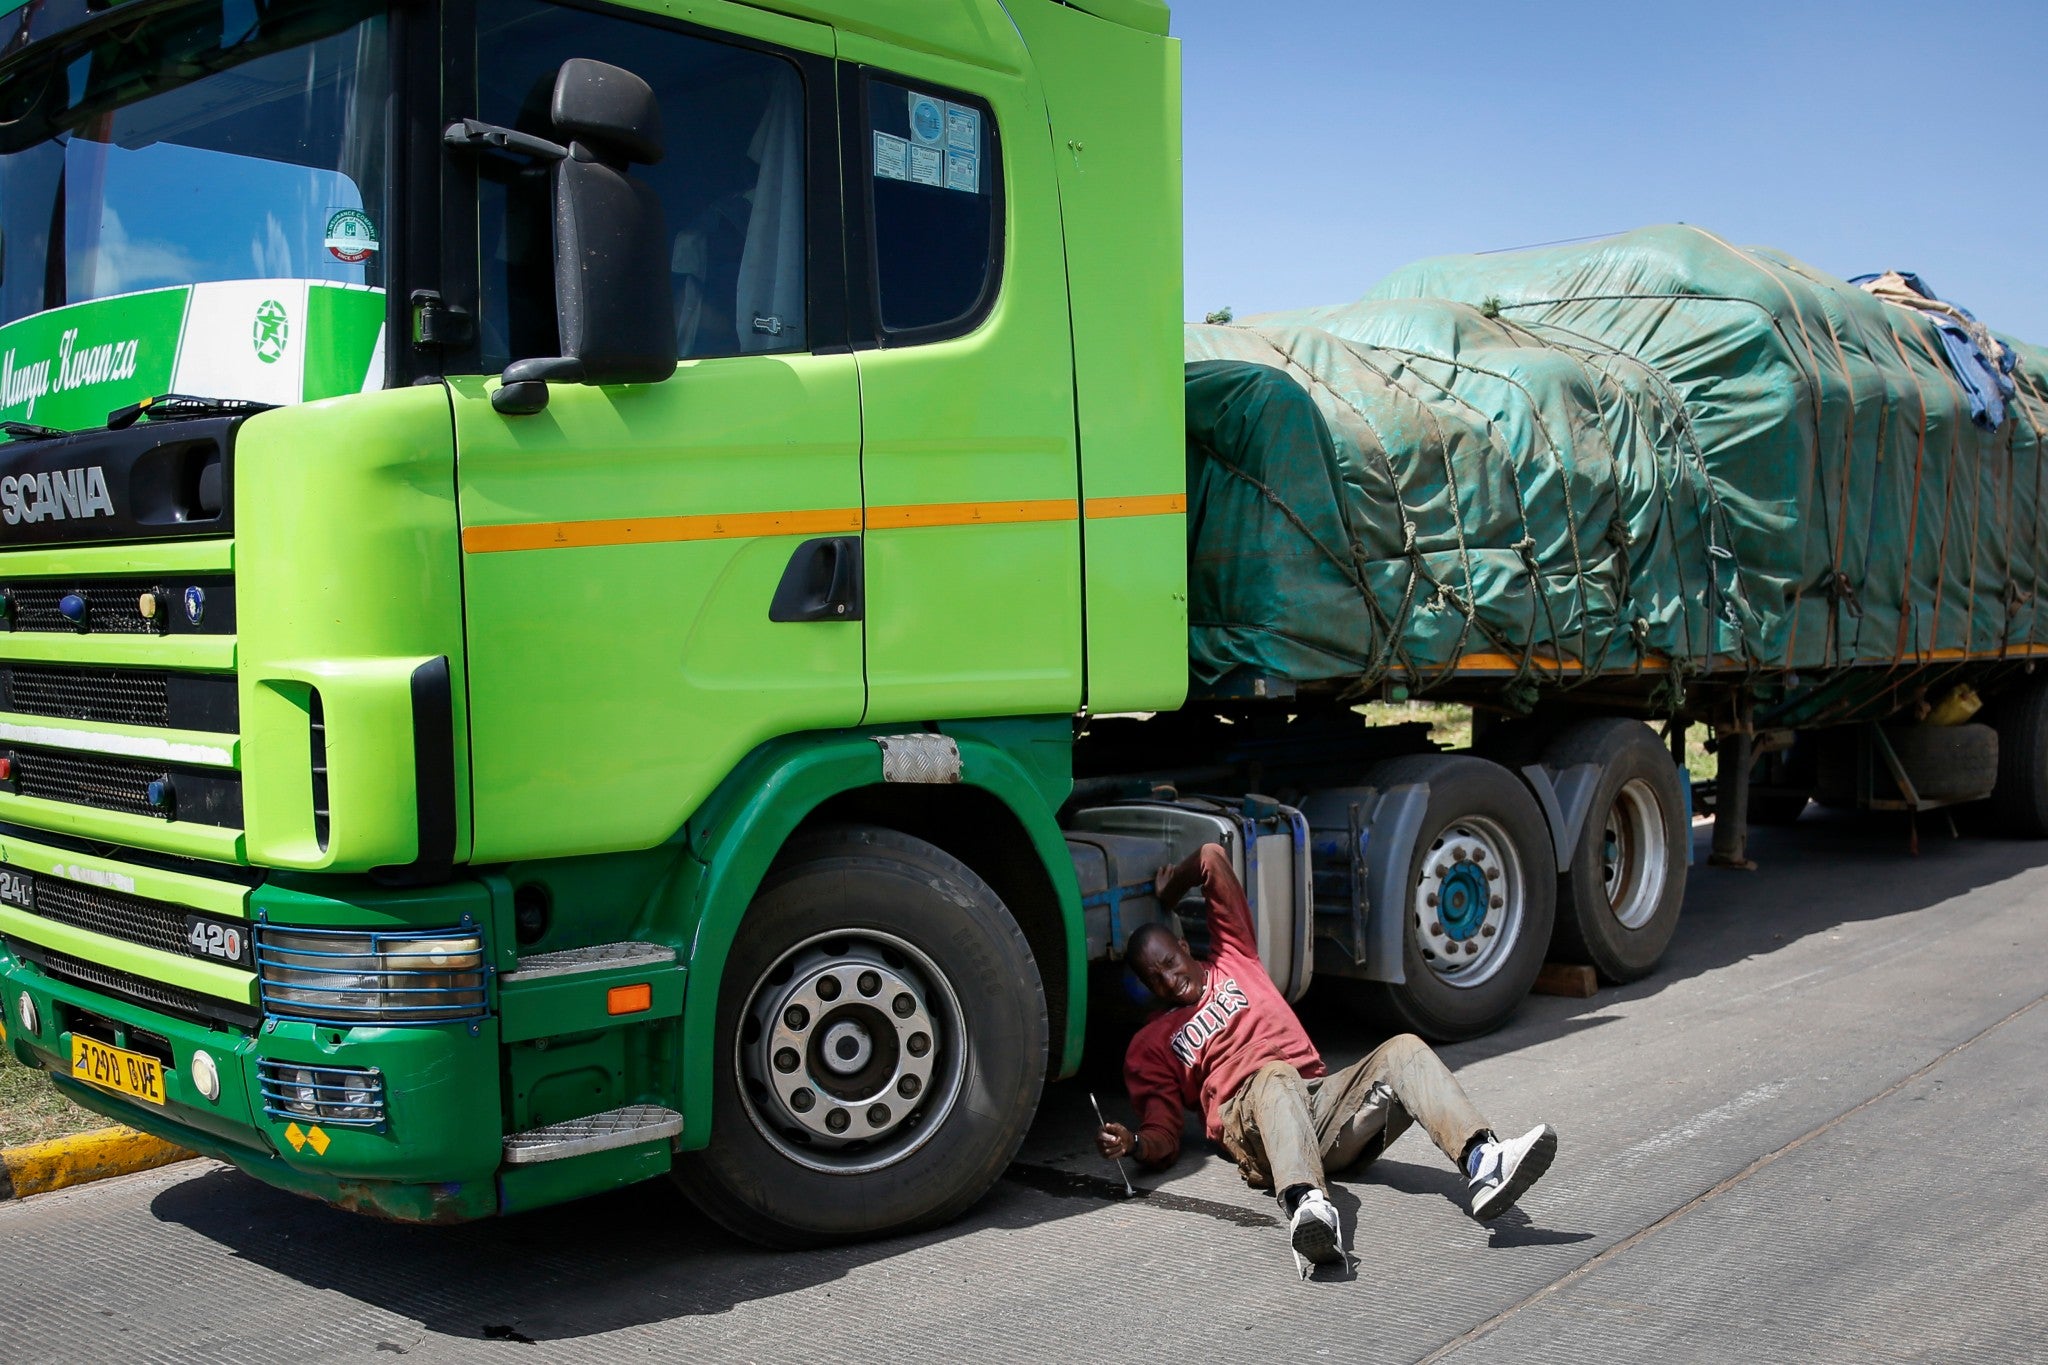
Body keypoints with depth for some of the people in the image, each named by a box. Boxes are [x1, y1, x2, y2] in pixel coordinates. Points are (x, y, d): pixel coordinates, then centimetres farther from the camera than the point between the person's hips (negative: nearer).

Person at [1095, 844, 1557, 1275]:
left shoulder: (1233, 957, 29)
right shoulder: (1152, 1044, 23)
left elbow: (1211, 857, 25)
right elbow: (1164, 1138, 10)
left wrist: (1167, 894, 41)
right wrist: (1133, 1144, -12)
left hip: (1324, 1098, 4)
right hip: (1250, 1113, -3)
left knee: (1404, 1051, -23)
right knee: (1275, 1076, -39)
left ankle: (1483, 1164, -48)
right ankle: (1309, 1207, -68)